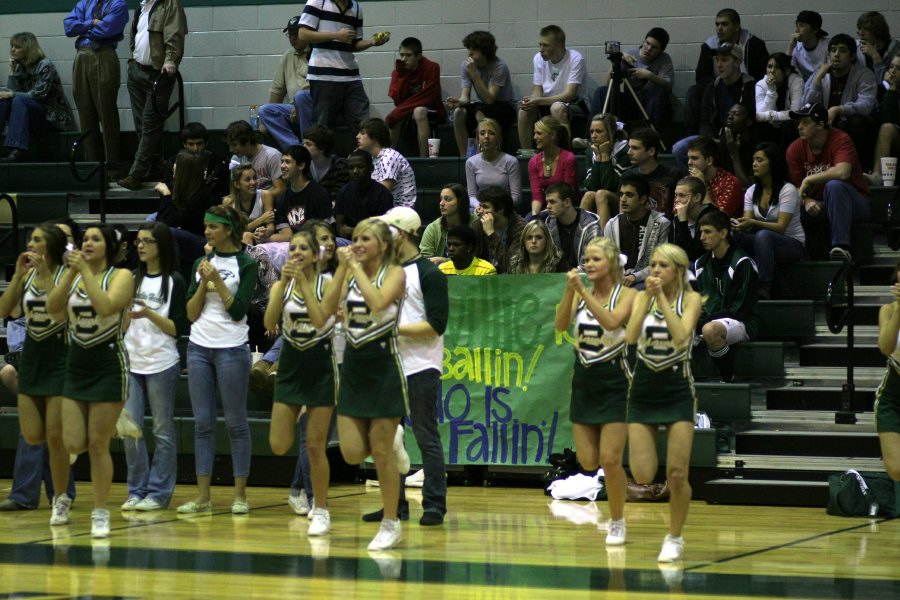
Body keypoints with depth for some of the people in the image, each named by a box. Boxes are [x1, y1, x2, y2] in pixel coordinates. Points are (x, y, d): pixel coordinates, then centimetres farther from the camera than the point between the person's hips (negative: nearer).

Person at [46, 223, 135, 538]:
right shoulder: (72, 275, 7)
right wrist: (72, 271, -16)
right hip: (76, 366, 5)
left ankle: (100, 513, 7)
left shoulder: (121, 276, -7)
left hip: (108, 365, -5)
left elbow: (106, 306, -25)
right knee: (73, 444, -3)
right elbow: (53, 307, -8)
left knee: (97, 444, -4)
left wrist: (86, 270, -23)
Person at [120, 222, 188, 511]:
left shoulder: (174, 282, -1)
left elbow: (179, 329, -7)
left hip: (162, 363, -5)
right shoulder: (132, 279, 13)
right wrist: (125, 314, -7)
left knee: (163, 430, 1)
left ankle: (159, 492, 6)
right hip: (132, 362, 5)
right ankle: (137, 490, 11)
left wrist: (149, 314, -17)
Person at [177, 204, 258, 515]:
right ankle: (202, 495, 5)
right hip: (199, 348, 5)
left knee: (236, 422, 0)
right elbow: (191, 313, 6)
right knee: (202, 422, 3)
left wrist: (217, 280, -14)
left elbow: (238, 310, -11)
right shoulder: (202, 263, 11)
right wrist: (203, 282, -7)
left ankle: (240, 495, 5)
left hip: (231, 348, -5)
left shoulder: (245, 265, -3)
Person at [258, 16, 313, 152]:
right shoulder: (287, 57, 20)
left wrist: (297, 107, -21)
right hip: (294, 110, 7)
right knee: (265, 110, -14)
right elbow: (277, 89, 21)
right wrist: (266, 121, 13)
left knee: (301, 96, -35)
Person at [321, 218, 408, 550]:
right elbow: (327, 309, -5)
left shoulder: (395, 273, -7)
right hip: (353, 364, 6)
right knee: (352, 453, -1)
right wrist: (343, 268, -8)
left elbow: (378, 302, -27)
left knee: (380, 452, -2)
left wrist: (356, 267, -17)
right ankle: (391, 440, 31)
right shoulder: (350, 274, 8)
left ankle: (391, 524, 10)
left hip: (384, 364, -5)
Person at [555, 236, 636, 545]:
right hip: (584, 381, 5)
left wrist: (584, 291, -29)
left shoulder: (626, 294, -8)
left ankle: (617, 523, 9)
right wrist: (569, 290, -24)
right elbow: (561, 324, -11)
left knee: (609, 460, -9)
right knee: (588, 462, 3)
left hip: (614, 383, -4)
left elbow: (611, 321, -28)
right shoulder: (580, 293, 4)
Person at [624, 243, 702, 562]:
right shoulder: (642, 297, 2)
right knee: (642, 475, -8)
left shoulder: (690, 299, -5)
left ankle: (674, 538, 11)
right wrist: (649, 297, -17)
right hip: (643, 390, 2)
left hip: (678, 391, -2)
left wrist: (662, 297, -20)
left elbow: (681, 335, -23)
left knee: (677, 474, -6)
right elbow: (631, 336, -15)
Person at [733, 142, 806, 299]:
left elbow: (781, 227, -20)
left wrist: (753, 223, -34)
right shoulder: (752, 192, 8)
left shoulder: (788, 190, -12)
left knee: (763, 235, -39)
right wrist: (739, 225, -26)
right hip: (766, 243, 6)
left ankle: (764, 288, -41)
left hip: (793, 246, -6)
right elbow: (747, 223, -1)